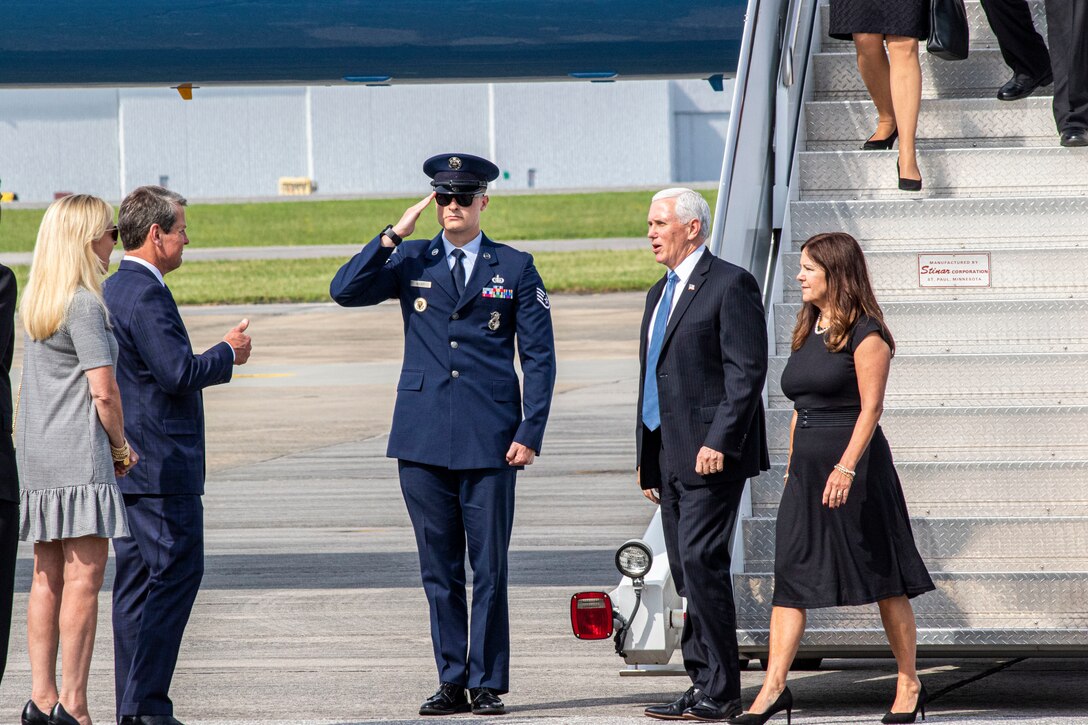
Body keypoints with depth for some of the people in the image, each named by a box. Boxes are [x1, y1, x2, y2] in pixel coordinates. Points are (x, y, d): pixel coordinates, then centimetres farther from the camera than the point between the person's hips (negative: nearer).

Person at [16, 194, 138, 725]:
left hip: (35, 454, 9)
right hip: (79, 454, -9)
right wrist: (120, 445, -1)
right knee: (84, 577, -7)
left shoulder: (35, 301, 14)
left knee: (48, 577, 10)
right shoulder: (85, 304, -12)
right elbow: (104, 391, -16)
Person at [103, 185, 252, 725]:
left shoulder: (113, 290, 15)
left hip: (124, 464, 10)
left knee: (136, 578, 10)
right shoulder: (146, 295, -16)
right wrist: (228, 354, -6)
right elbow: (178, 373, -21)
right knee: (175, 573, -8)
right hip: (161, 466, -10)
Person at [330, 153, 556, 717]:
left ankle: (488, 685, 5)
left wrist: (530, 433, -4)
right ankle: (452, 683, 12)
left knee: (489, 570, -1)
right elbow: (345, 291, -4)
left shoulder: (515, 269, 6)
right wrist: (395, 234, -8)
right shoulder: (411, 262, 10)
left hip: (489, 440, -2)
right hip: (424, 440, 2)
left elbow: (538, 357, 5)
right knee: (439, 571, 6)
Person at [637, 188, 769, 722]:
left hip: (710, 453, -9)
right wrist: (647, 459, 20)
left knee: (701, 561, -13)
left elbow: (747, 372, -14)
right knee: (687, 571, 7)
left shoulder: (731, 285, -7)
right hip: (668, 454, 9)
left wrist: (719, 442, -20)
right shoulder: (660, 293, 20)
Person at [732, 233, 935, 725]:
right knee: (790, 575, -3)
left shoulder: (865, 334, -8)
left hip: (855, 465, -8)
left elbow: (871, 407, -15)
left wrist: (846, 467, -24)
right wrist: (792, 467, 16)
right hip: (808, 470, 8)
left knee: (882, 577, 1)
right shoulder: (807, 333, 16)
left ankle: (909, 685, 10)